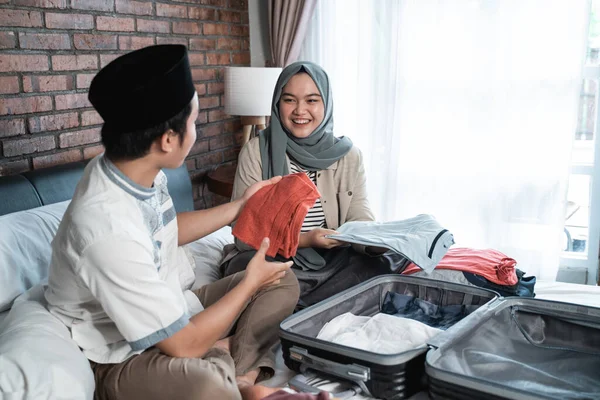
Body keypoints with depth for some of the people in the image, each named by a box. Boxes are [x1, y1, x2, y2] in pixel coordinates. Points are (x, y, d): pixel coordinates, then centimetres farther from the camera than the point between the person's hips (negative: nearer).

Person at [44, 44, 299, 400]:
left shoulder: (137, 170, -8)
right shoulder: (109, 232, -35)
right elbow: (184, 344, -25)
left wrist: (240, 206, 16)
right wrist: (251, 282, -12)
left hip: (171, 311, 9)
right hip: (127, 356, -9)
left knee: (284, 283, 8)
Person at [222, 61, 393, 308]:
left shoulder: (348, 155, 2)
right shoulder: (255, 152, -6)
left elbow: (360, 220, -2)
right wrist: (303, 240, -24)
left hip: (330, 260, 3)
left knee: (376, 268, -26)